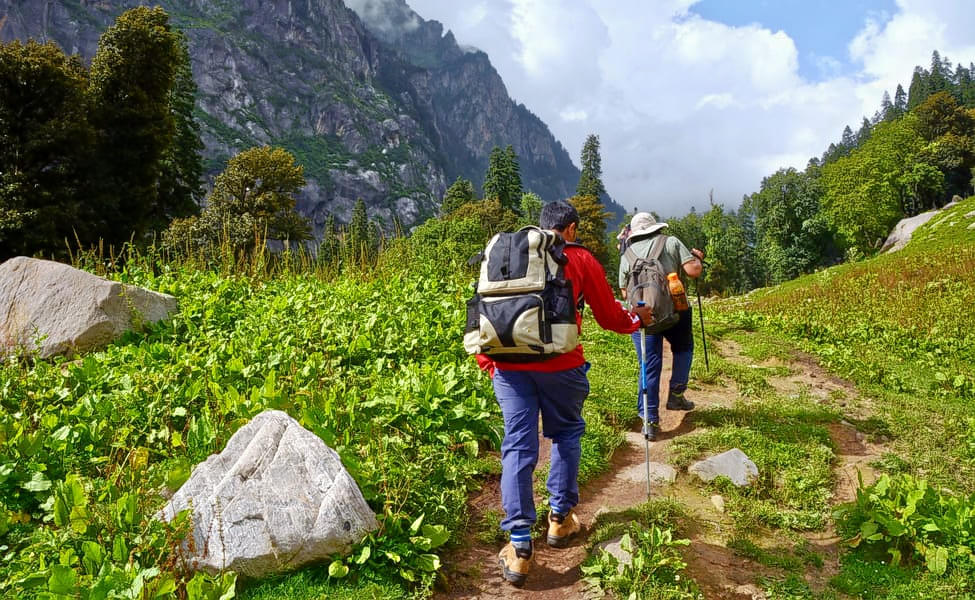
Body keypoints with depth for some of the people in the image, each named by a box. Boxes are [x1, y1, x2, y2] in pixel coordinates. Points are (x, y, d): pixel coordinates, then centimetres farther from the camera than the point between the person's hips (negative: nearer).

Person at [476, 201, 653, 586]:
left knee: (518, 447, 4)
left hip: (508, 363, 3)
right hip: (559, 363, -2)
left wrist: (486, 361, 21)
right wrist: (637, 319, 34)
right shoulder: (581, 259, 7)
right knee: (566, 434, 20)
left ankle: (519, 547, 1)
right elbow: (609, 316, 13)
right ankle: (560, 518, 28)